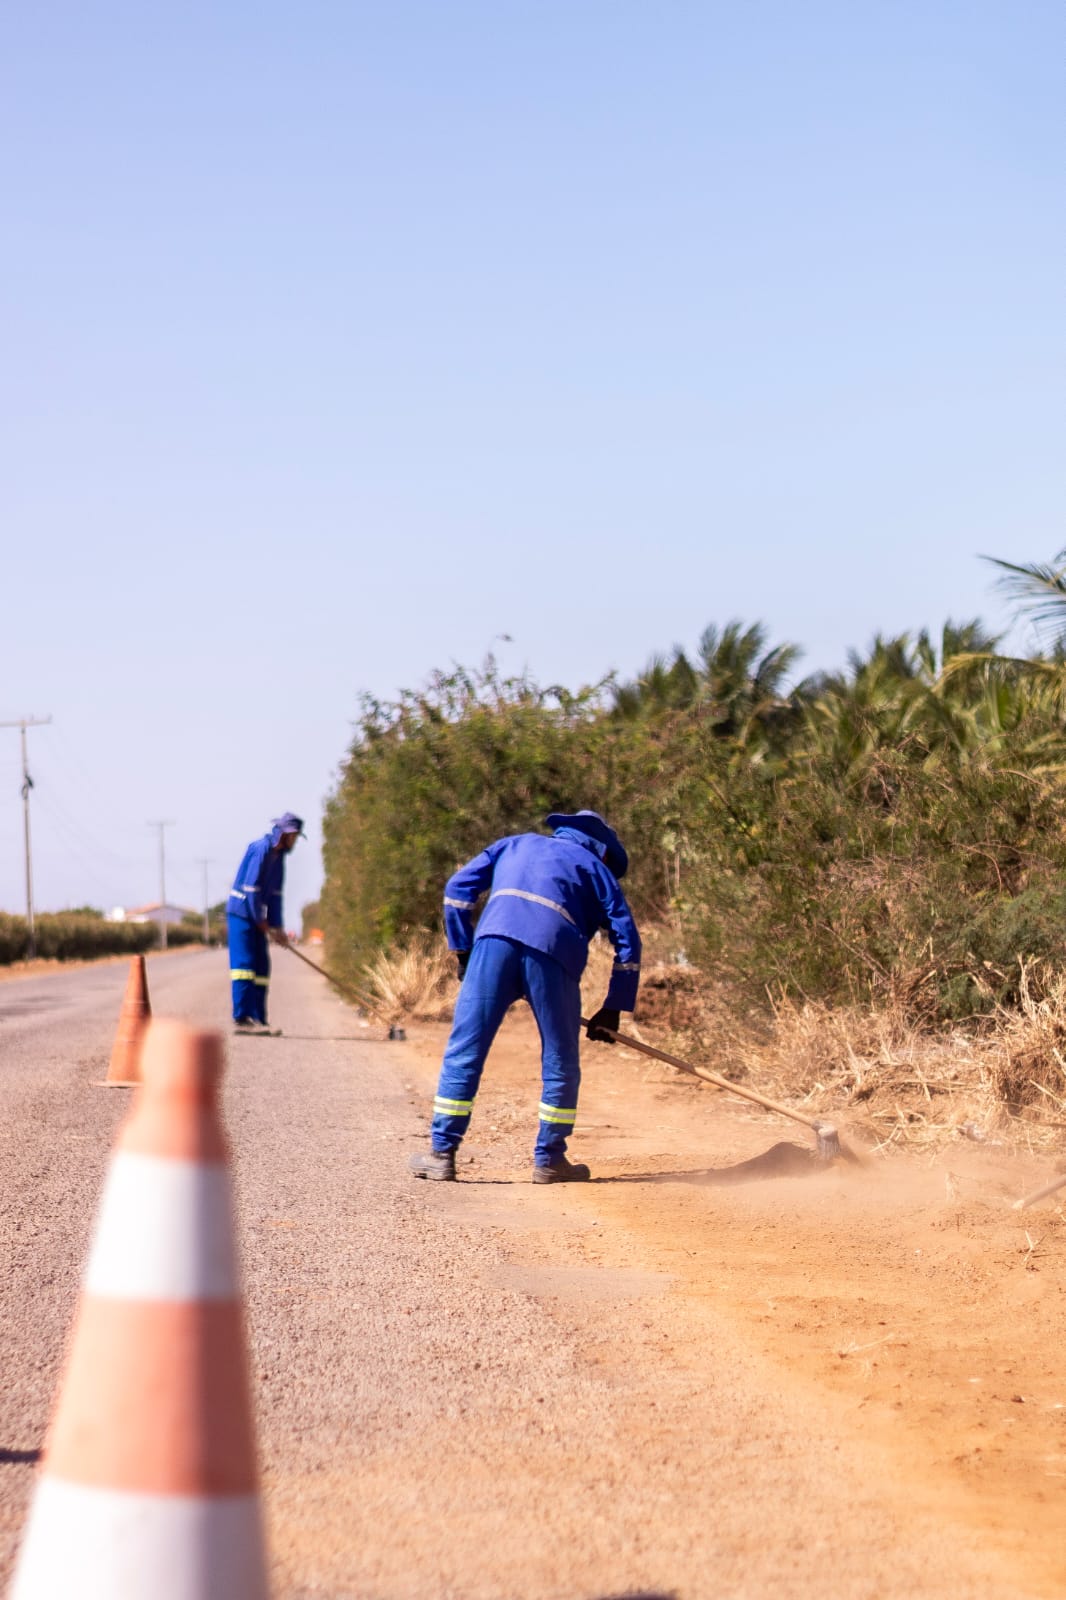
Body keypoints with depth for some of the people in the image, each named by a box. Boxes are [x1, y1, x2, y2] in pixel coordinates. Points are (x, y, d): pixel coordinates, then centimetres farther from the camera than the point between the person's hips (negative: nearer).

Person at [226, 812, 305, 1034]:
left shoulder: (278, 855, 12)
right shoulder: (260, 850, -17)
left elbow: (275, 895, 14)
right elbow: (251, 891, -20)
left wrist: (278, 928, 8)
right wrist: (265, 925, -16)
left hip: (256, 918, 9)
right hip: (241, 913, -9)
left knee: (261, 966, 6)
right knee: (244, 964, -12)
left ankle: (258, 1019, 6)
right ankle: (241, 1017, -14)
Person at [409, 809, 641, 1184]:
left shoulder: (515, 844, 33)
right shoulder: (597, 869, 27)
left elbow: (458, 888, 21)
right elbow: (627, 941, 18)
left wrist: (462, 952, 20)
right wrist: (612, 1010, 19)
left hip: (495, 938, 2)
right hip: (555, 952, -1)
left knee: (464, 1052, 5)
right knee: (561, 1063, 12)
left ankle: (441, 1153, 4)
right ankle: (549, 1159, 16)